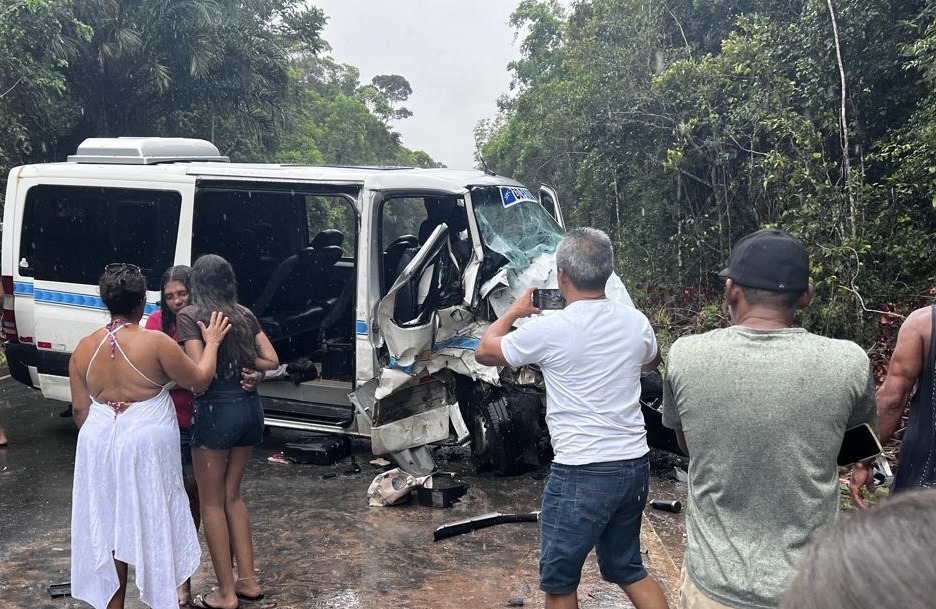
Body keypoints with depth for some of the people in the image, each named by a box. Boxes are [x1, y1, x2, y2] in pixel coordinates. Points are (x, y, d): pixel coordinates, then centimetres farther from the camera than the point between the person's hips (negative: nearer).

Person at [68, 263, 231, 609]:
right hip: (146, 444, -4)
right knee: (153, 527, 8)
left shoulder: (84, 348, 0)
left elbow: (80, 409, 5)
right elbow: (199, 381, -5)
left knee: (109, 529, 16)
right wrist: (212, 342, 9)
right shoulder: (156, 342, -14)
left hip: (100, 444, 4)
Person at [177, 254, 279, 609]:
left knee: (211, 503, 8)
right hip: (250, 407, 6)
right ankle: (248, 580, 24)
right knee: (232, 496, 20)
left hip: (217, 410, -6)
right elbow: (271, 361, 8)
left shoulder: (189, 315, -8)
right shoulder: (244, 314, 9)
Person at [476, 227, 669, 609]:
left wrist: (514, 312, 20)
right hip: (634, 465, 6)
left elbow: (484, 352, 4)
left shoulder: (548, 329, -14)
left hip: (582, 473, -6)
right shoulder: (635, 322, 1)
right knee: (626, 567, 24)